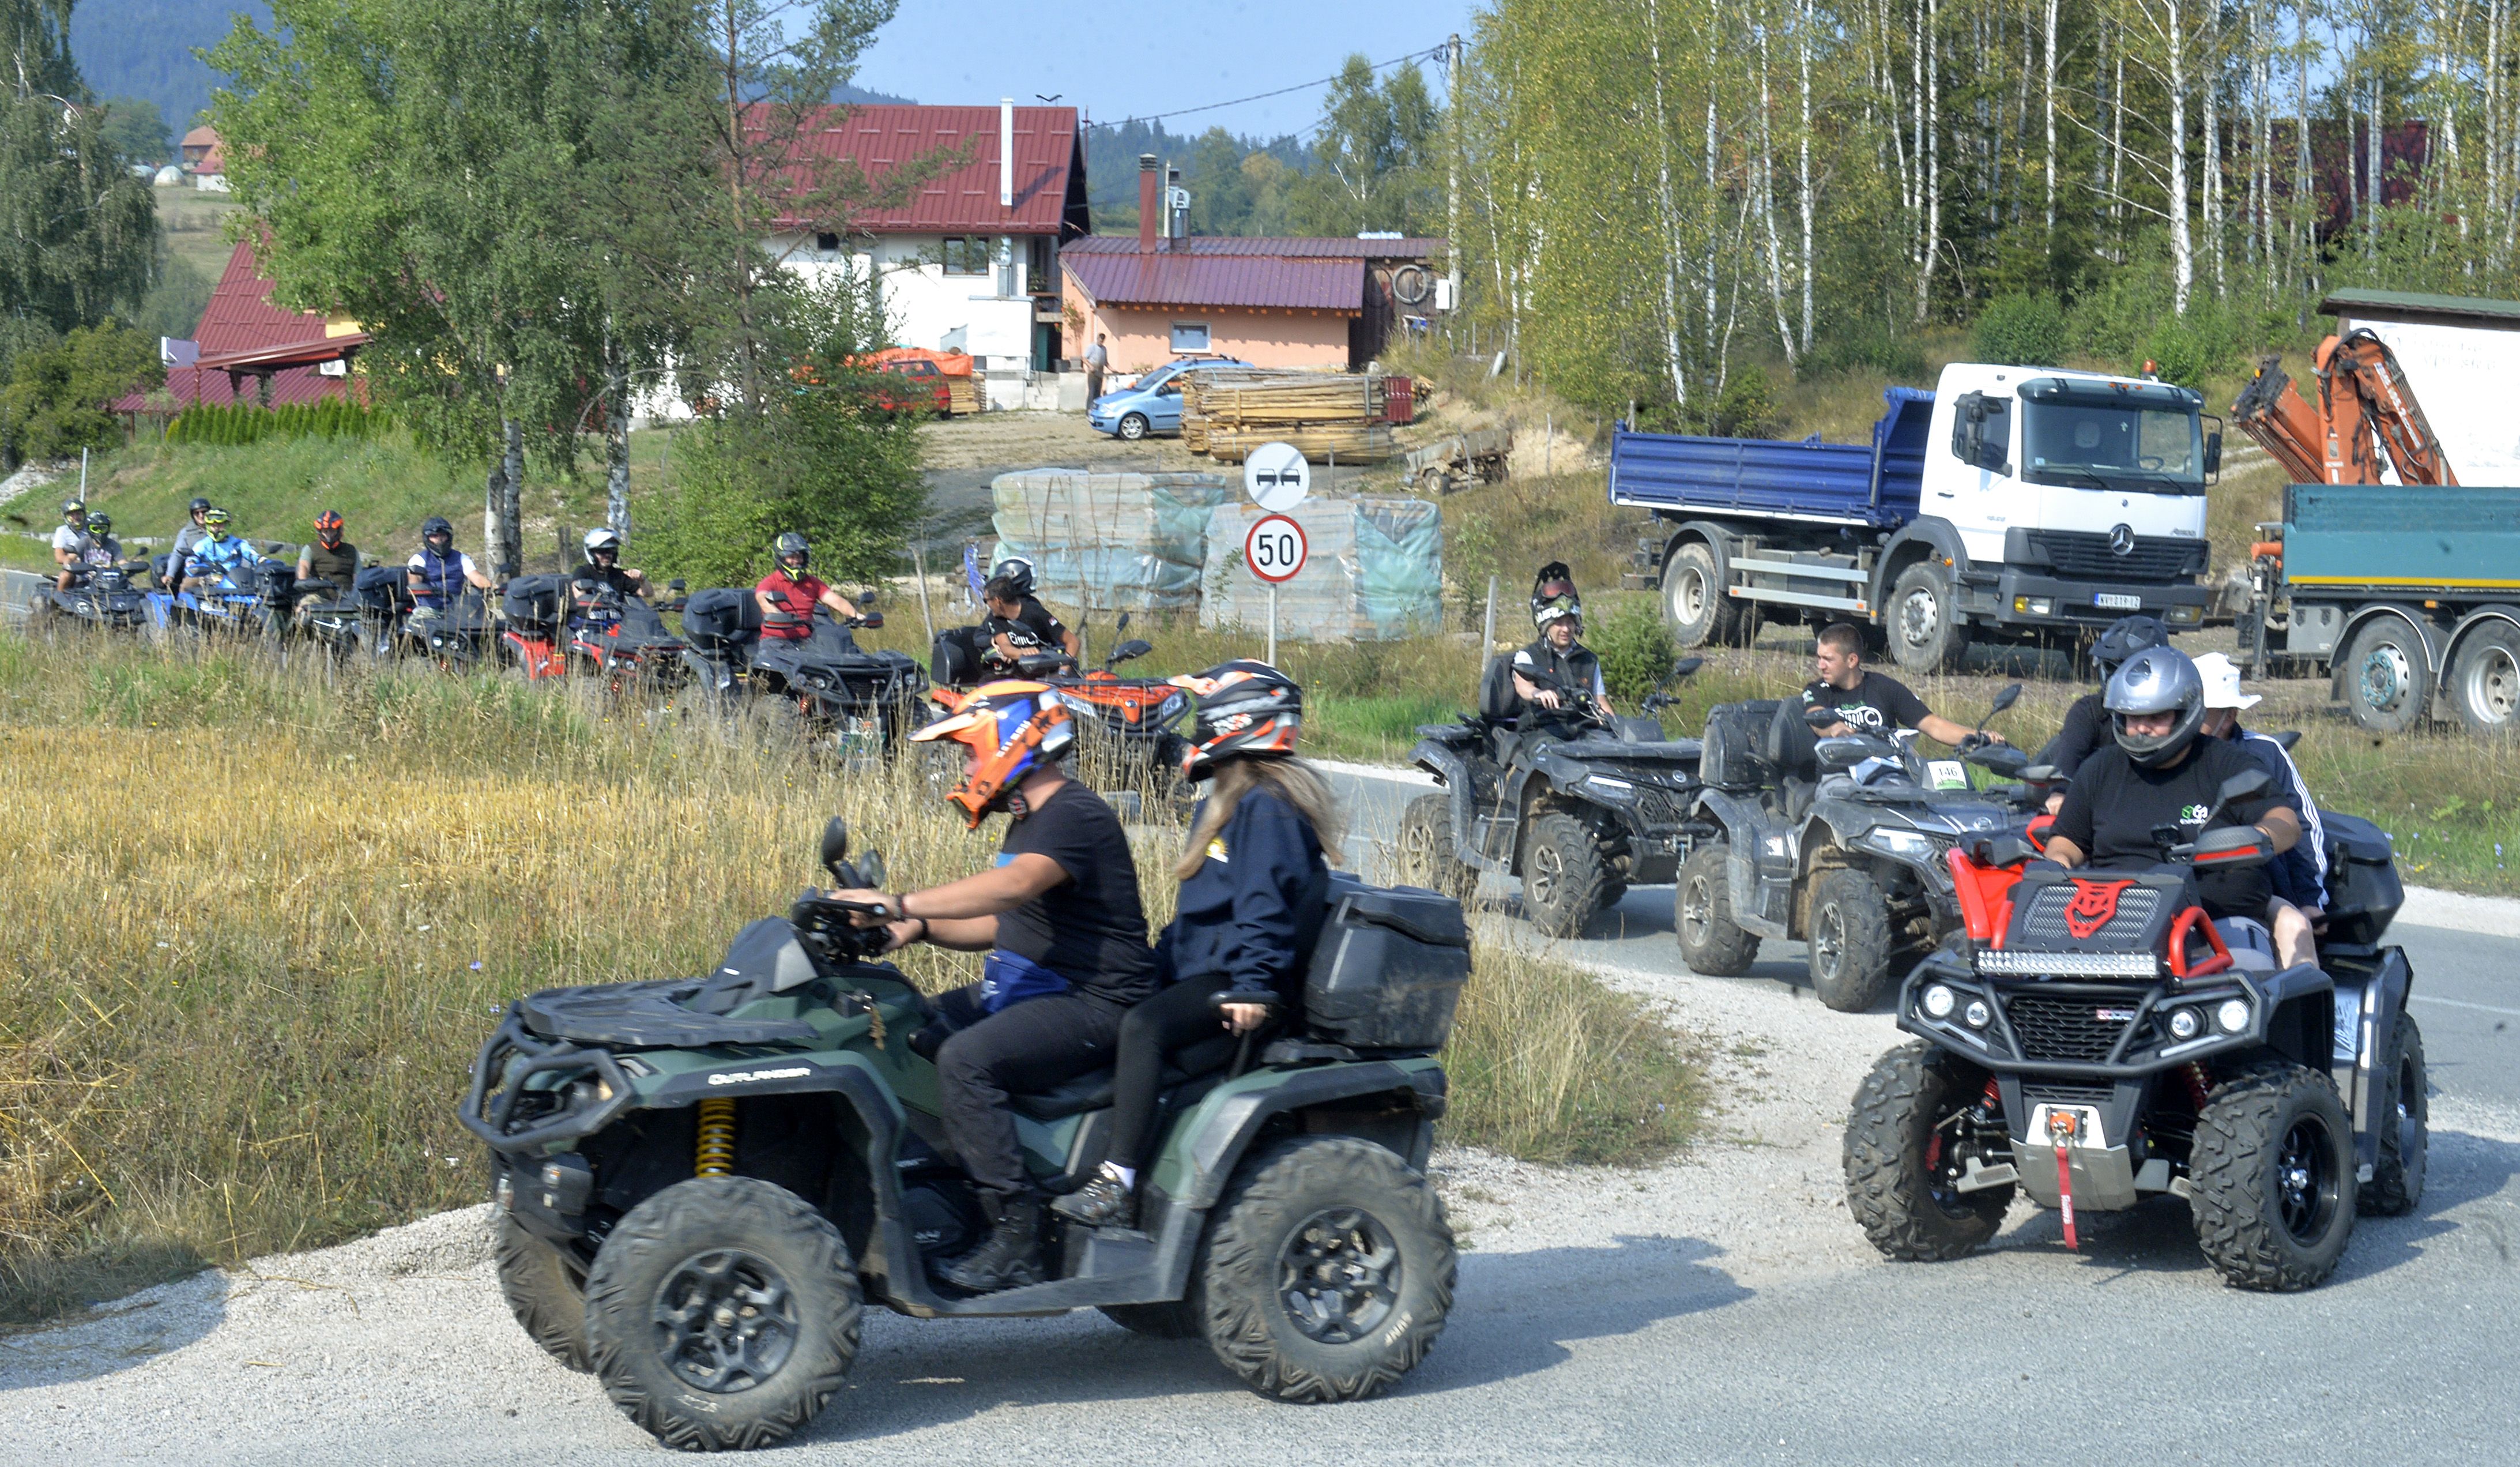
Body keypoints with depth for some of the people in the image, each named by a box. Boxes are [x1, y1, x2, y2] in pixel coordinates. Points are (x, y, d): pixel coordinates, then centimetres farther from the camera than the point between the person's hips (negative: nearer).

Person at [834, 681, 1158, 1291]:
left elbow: (1012, 888, -34)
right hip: (1026, 988, 11)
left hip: (1092, 1004, -11)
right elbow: (1003, 926, 23)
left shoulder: (1076, 818, -16)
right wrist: (918, 929, 7)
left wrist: (900, 904, -40)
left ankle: (1016, 1245, -28)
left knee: (966, 1059, -30)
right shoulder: (1032, 822, 18)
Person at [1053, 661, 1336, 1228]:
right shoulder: (1228, 803, 20)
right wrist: (1162, 958, 27)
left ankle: (1118, 1186, -37)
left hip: (1230, 976, -12)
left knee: (1143, 1027, -32)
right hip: (1199, 965, 12)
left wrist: (1253, 987, -30)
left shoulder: (1266, 807, -14)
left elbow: (1265, 904, -24)